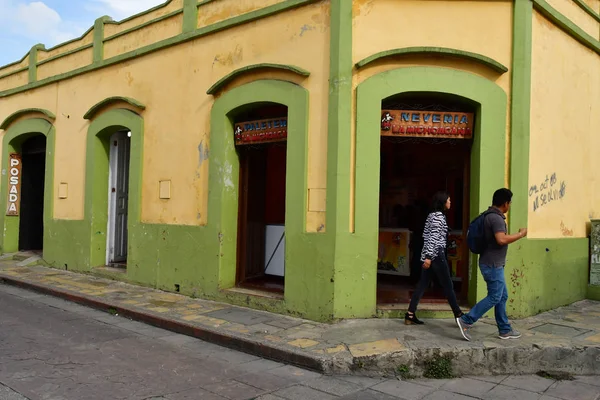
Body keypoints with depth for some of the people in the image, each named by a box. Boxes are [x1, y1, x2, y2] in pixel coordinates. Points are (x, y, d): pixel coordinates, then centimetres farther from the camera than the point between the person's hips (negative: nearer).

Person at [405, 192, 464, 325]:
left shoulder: (432, 215, 16)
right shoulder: (439, 216, -11)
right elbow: (434, 237, -19)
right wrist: (429, 257, -23)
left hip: (428, 254, 9)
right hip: (436, 255, -9)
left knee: (422, 285, 6)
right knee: (448, 286, 3)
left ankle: (410, 315, 4)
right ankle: (458, 314, 14)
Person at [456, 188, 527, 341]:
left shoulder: (490, 215, 12)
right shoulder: (496, 218, -20)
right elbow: (501, 239, -32)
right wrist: (521, 234, -19)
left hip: (493, 263, 10)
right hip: (492, 264, -10)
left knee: (502, 296, 15)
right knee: (494, 297, -5)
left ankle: (505, 330, 22)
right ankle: (466, 321, -3)